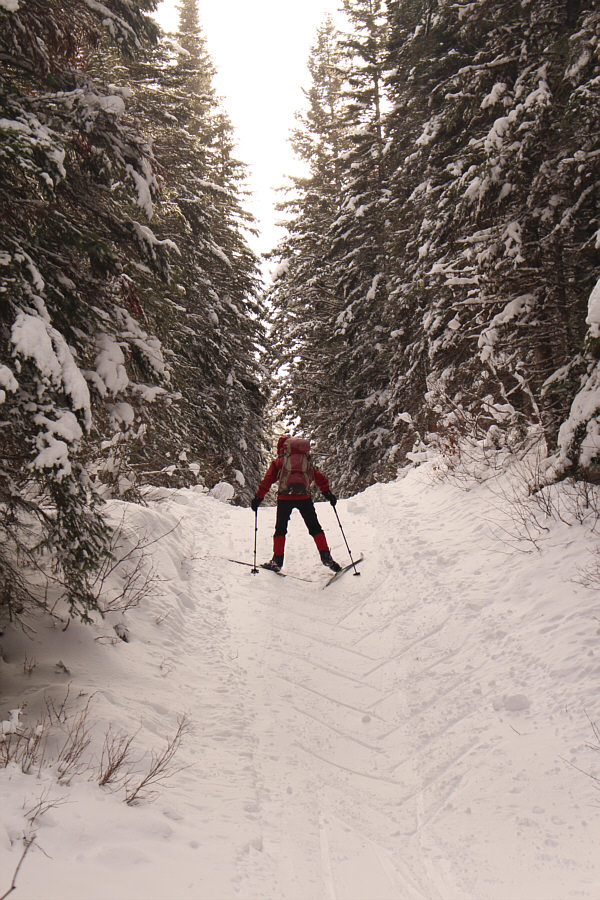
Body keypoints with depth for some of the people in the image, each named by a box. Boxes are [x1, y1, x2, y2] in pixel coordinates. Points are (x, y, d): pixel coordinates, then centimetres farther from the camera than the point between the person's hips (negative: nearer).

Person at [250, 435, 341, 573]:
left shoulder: (277, 462, 15)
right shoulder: (306, 461, 22)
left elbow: (267, 481, 7)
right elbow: (319, 478, 17)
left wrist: (258, 498, 10)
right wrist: (327, 493, 20)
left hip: (285, 498, -1)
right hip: (304, 498, 1)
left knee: (280, 529, 12)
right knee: (315, 528, 10)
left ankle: (277, 560, 9)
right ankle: (326, 557, 1)